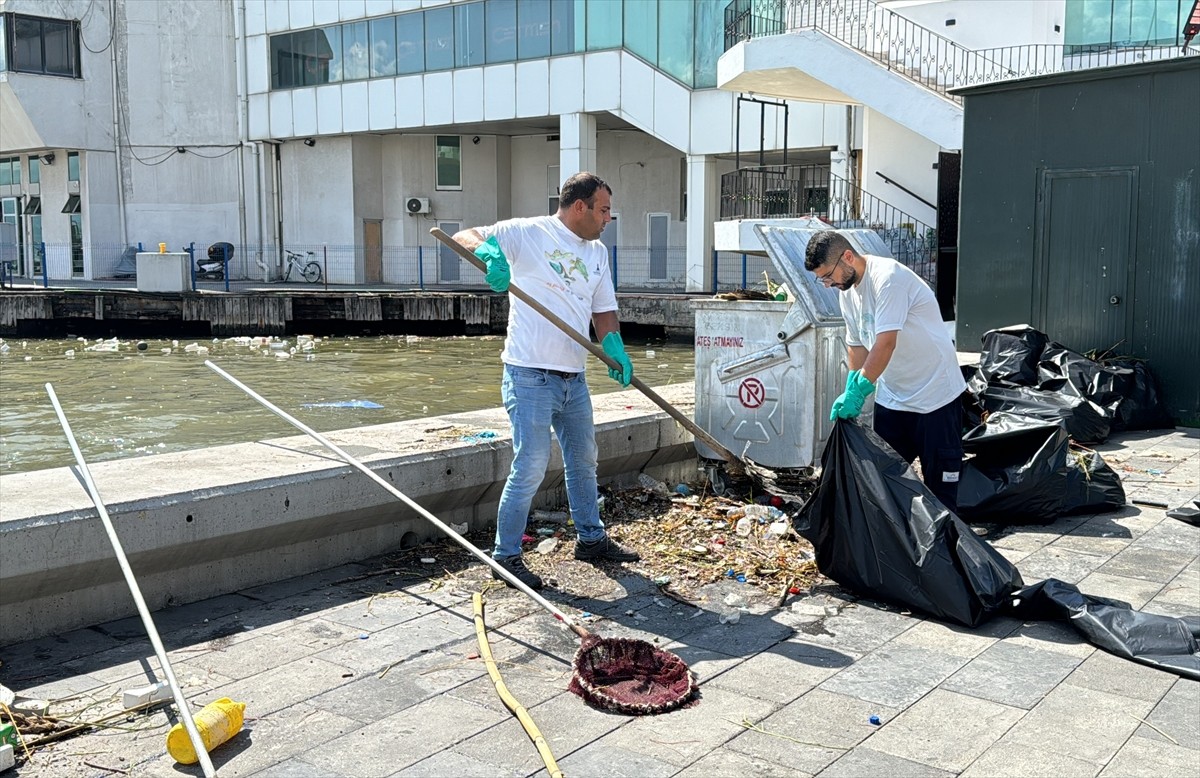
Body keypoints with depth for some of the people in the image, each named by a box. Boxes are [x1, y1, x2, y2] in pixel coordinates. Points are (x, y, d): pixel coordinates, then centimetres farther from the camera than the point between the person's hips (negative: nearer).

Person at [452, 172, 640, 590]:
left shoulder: (598, 252, 13)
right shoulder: (527, 233, -9)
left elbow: (604, 310, 13)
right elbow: (464, 236, -13)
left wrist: (614, 346, -7)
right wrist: (488, 250, -36)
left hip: (574, 377, 8)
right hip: (531, 376, -8)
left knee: (583, 461, 20)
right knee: (531, 468, -7)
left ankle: (591, 539, 37)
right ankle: (505, 555, 7)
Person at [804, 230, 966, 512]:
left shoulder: (888, 277, -21)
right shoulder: (847, 292, 6)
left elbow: (886, 342, -27)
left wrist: (858, 391, -24)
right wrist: (850, 393, 2)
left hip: (936, 394, -8)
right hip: (892, 398, 8)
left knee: (940, 487, -1)